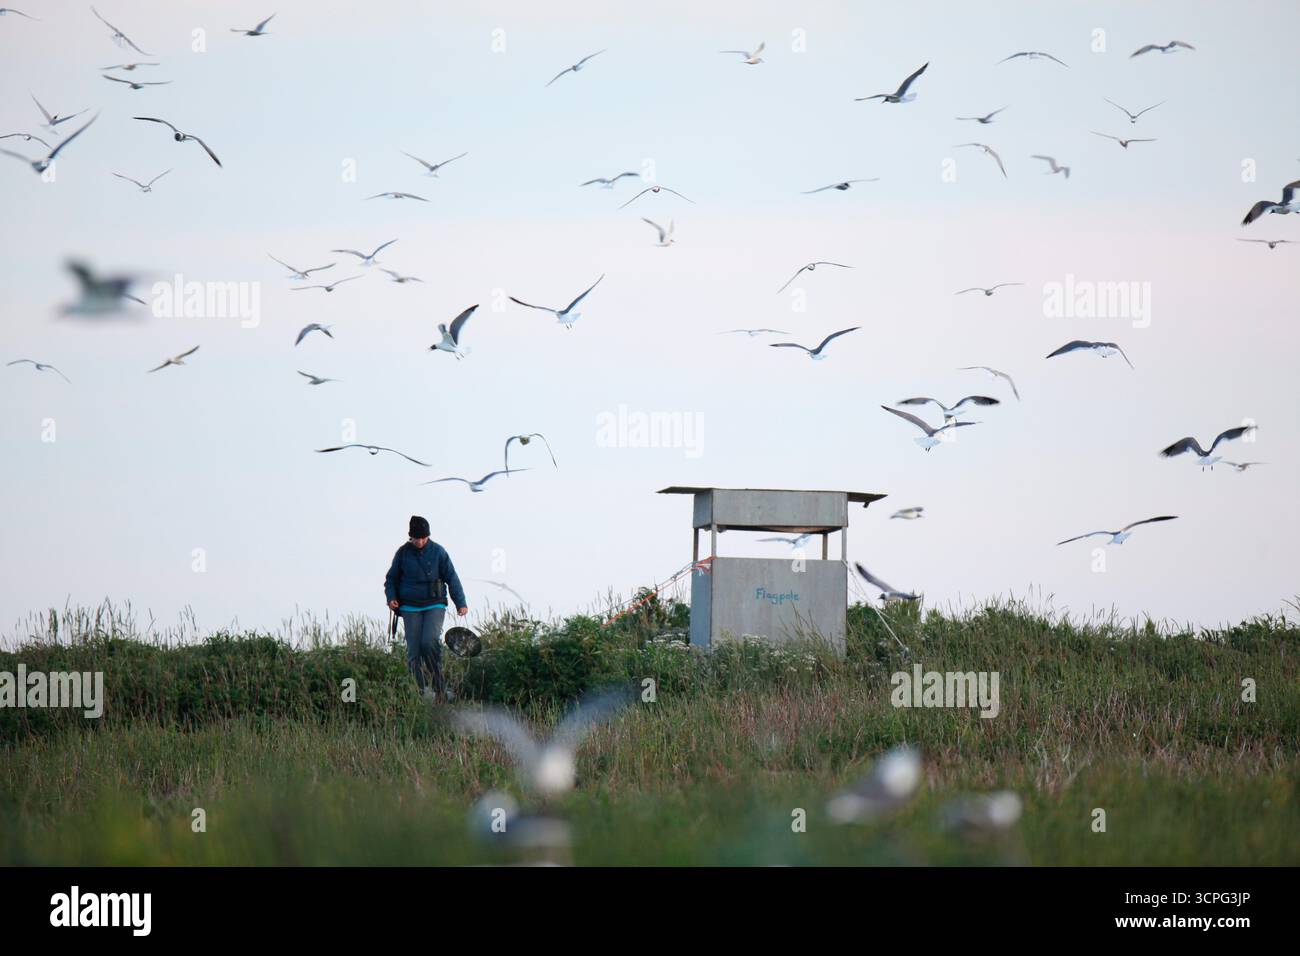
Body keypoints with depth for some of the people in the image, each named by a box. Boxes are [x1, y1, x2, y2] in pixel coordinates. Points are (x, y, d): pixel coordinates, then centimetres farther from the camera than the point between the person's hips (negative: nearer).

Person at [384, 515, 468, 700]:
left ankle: (439, 687, -8)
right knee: (413, 651, -3)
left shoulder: (438, 552, 1)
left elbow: (452, 578, 5)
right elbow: (391, 579, 14)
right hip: (411, 608, 2)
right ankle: (420, 691, 1)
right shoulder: (403, 553, 4)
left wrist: (461, 603, 1)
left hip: (434, 605, -2)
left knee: (429, 642, -21)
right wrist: (391, 597, -3)